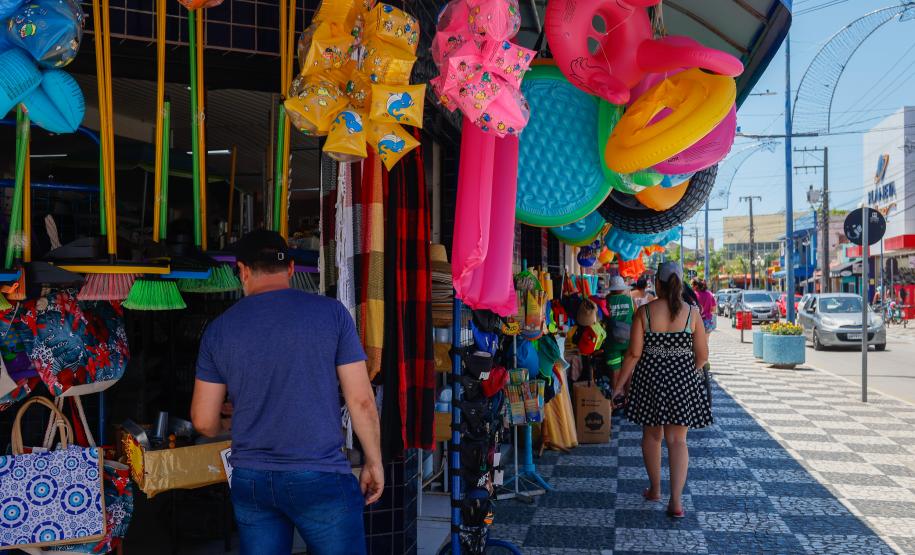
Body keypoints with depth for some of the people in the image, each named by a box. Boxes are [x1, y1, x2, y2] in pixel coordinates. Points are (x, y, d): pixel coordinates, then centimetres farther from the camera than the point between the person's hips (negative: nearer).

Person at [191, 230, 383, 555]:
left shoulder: (219, 329, 2)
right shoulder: (331, 313, -4)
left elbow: (203, 422, 7)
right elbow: (361, 400, -6)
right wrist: (374, 463, 6)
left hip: (249, 480, 3)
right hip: (321, 478, -3)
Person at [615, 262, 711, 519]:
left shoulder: (644, 312, -8)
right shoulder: (692, 313, -5)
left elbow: (634, 353, -10)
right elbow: (702, 356, -2)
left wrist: (621, 383, 1)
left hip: (650, 379, 0)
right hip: (683, 381, 0)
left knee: (651, 435, 17)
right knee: (677, 439, 6)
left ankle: (654, 489, 31)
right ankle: (676, 501, 1)